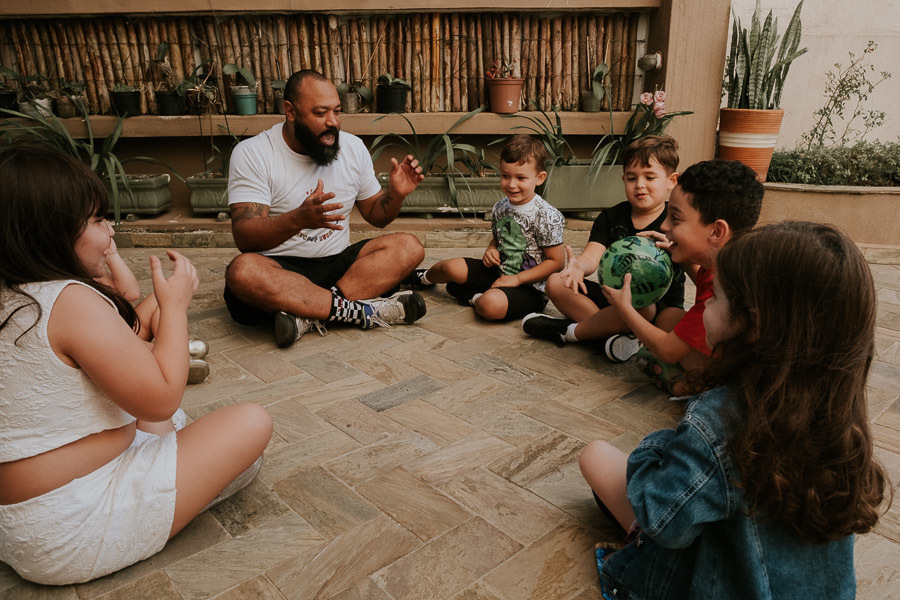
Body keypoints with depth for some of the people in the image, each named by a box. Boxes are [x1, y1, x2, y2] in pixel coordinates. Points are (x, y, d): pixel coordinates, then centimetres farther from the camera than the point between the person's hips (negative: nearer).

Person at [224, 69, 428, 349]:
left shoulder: (352, 147, 6)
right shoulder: (252, 153, -8)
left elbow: (376, 215, 14)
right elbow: (244, 238, -18)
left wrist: (395, 194, -10)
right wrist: (299, 219, -37)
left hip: (337, 263, 4)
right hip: (279, 268, -4)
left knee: (409, 247, -17)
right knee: (243, 271, -36)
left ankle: (308, 316, -28)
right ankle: (362, 311, -27)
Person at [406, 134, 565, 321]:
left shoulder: (548, 216, -17)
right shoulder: (500, 208, 4)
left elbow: (556, 261, -15)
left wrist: (517, 279, -19)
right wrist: (491, 250, -2)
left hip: (529, 287, -7)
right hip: (498, 272, 7)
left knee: (490, 305, -37)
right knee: (452, 267, -6)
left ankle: (474, 296, -2)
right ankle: (425, 278, 28)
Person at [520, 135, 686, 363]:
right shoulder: (611, 218, 4)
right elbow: (593, 255, -12)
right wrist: (578, 266, -38)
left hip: (659, 306, -4)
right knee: (556, 283, -14)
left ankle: (569, 331, -17)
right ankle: (613, 333, -26)